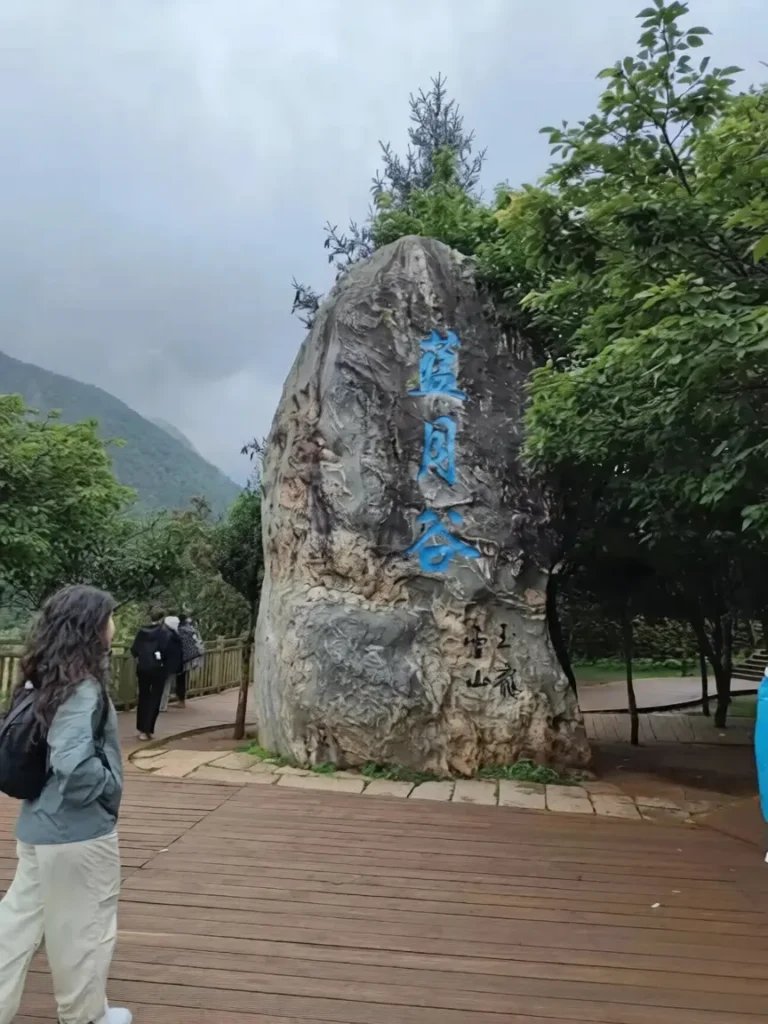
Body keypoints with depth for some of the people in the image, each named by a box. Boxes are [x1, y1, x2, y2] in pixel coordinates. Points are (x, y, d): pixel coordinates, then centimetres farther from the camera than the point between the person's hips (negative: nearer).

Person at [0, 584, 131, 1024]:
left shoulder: (44, 680, 1)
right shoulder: (83, 688, -24)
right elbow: (73, 765, -33)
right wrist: (109, 785, -14)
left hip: (39, 825, 7)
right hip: (80, 830, -7)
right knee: (84, 925, 13)